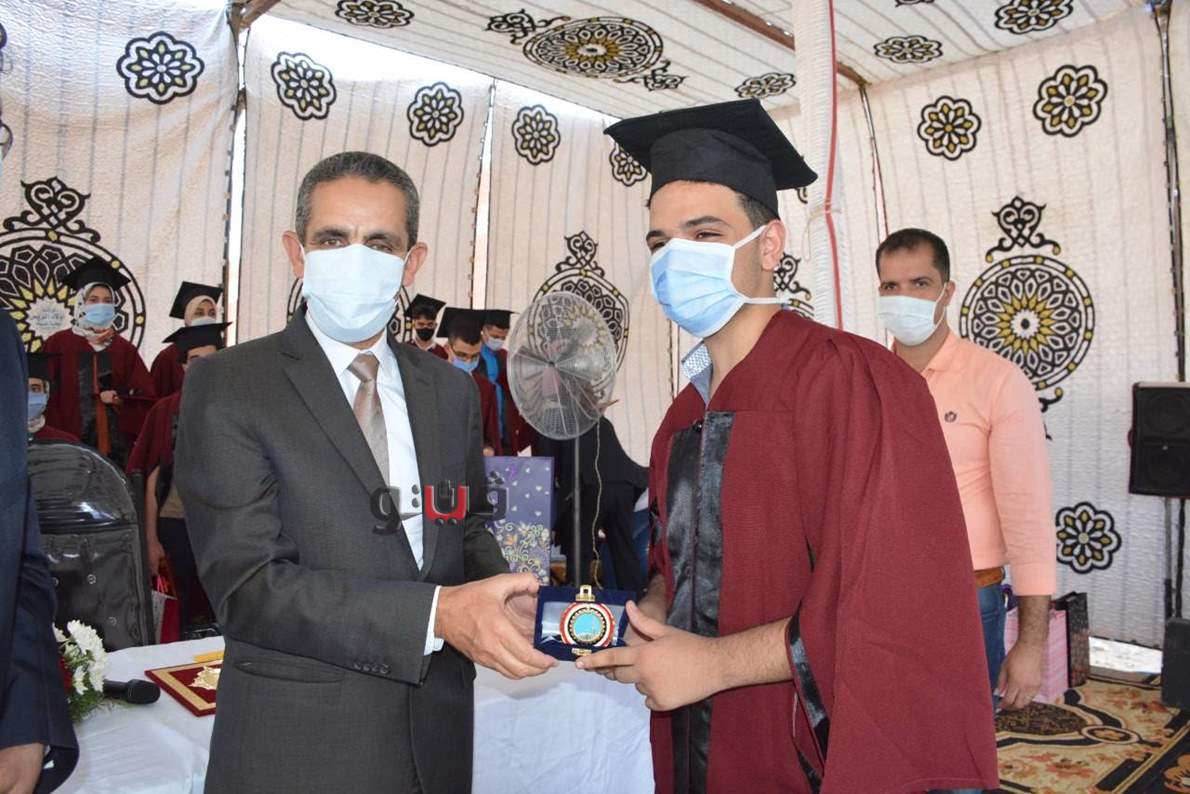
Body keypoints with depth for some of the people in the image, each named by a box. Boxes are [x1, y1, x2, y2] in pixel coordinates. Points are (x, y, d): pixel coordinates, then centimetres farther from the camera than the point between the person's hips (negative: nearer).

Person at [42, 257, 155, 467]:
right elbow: (45, 395, 0)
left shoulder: (124, 349, 9)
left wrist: (119, 400, -10)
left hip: (117, 442, 2)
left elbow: (147, 397, 8)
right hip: (70, 442, -2)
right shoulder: (58, 344, 3)